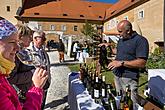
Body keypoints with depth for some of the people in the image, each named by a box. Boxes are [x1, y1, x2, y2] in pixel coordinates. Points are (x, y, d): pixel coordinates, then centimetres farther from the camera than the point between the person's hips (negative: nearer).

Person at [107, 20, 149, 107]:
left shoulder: (140, 40, -11)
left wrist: (121, 63, -21)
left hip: (129, 78, -7)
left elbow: (142, 63, -18)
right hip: (117, 76, 7)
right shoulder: (121, 40, 13)